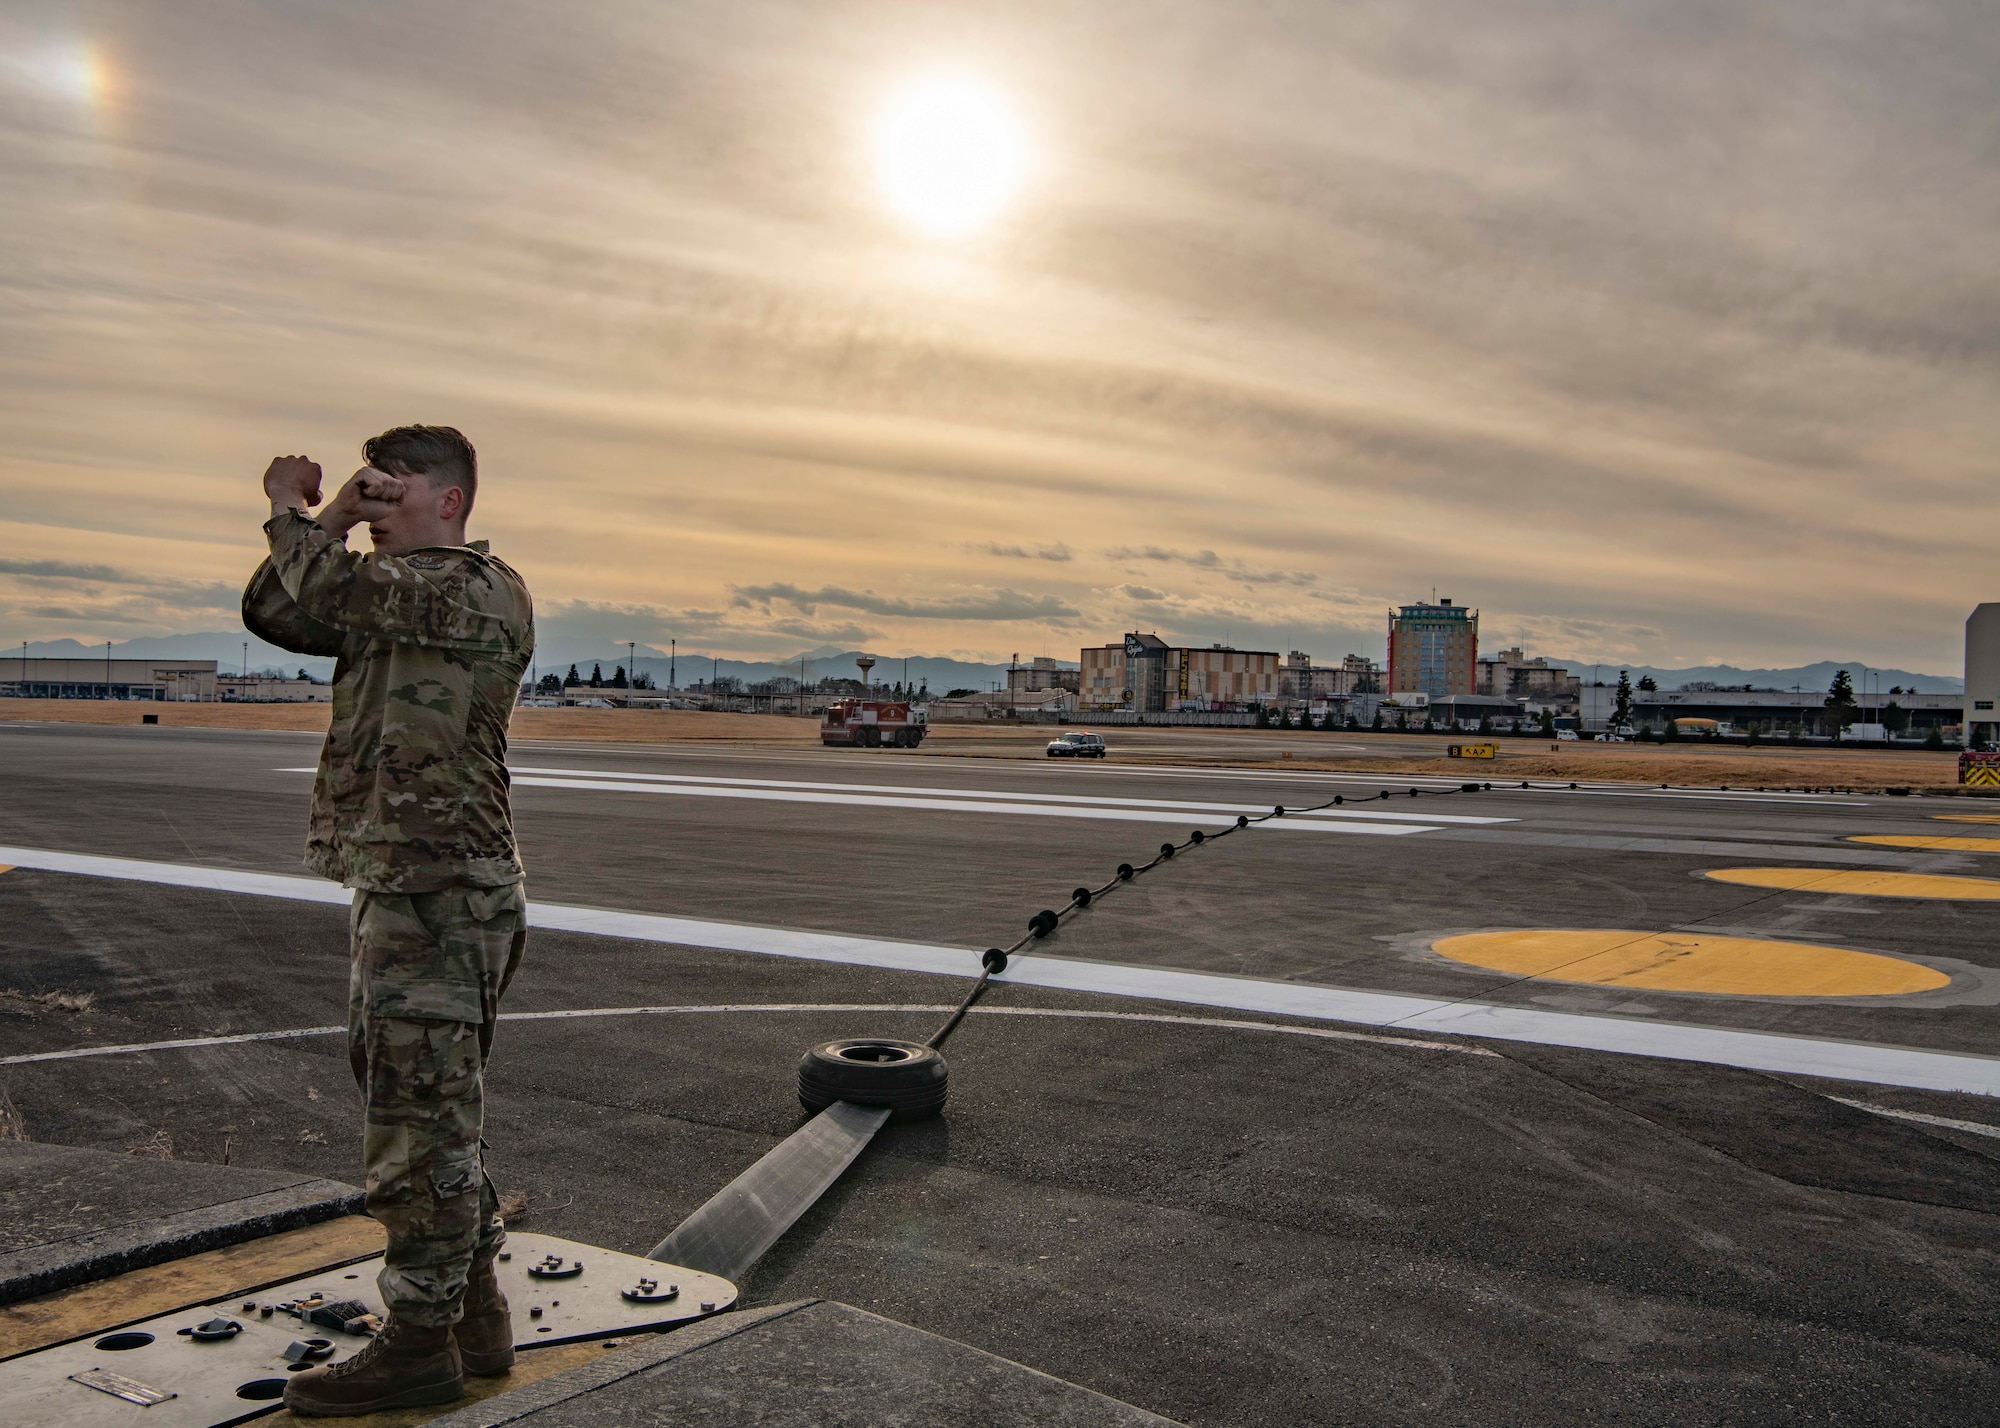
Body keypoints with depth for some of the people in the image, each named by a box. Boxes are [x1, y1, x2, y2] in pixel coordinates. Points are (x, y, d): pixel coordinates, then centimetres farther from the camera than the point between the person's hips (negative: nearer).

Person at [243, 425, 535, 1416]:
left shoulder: (479, 591, -12)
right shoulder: (402, 596, 19)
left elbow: (319, 596, -19)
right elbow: (273, 613, 14)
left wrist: (292, 512, 0)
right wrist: (325, 518, 4)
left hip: (436, 895, -10)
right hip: (402, 886, 10)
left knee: (421, 1120, -3)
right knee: (428, 1113, 16)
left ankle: (421, 1342, 9)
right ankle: (475, 1315, 28)